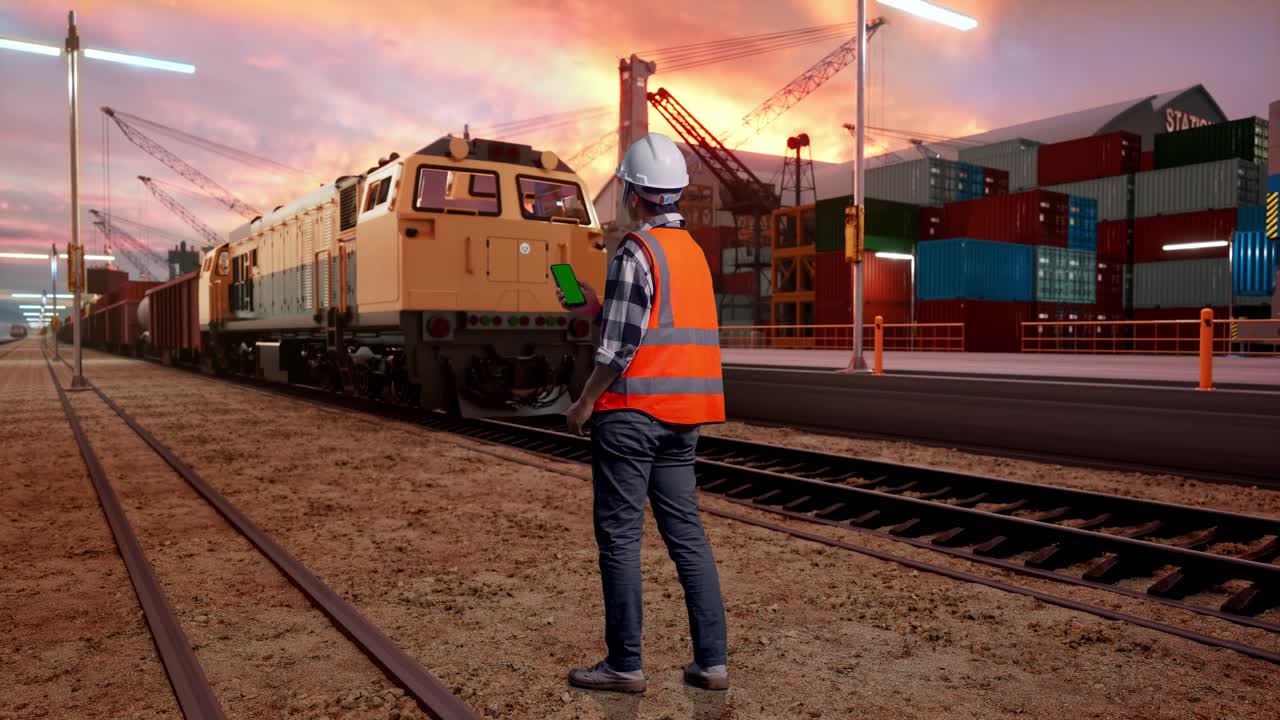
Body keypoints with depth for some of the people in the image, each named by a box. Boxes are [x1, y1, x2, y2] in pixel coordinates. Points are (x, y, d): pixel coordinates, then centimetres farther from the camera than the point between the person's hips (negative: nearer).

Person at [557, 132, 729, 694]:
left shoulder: (636, 251, -12)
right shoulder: (692, 249, 15)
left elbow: (622, 345, -16)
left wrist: (584, 402, -6)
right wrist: (596, 310, 21)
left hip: (634, 410, -8)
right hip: (683, 414, 8)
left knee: (619, 536, 2)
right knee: (686, 531, 11)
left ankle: (624, 664, 10)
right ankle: (711, 661, 14)